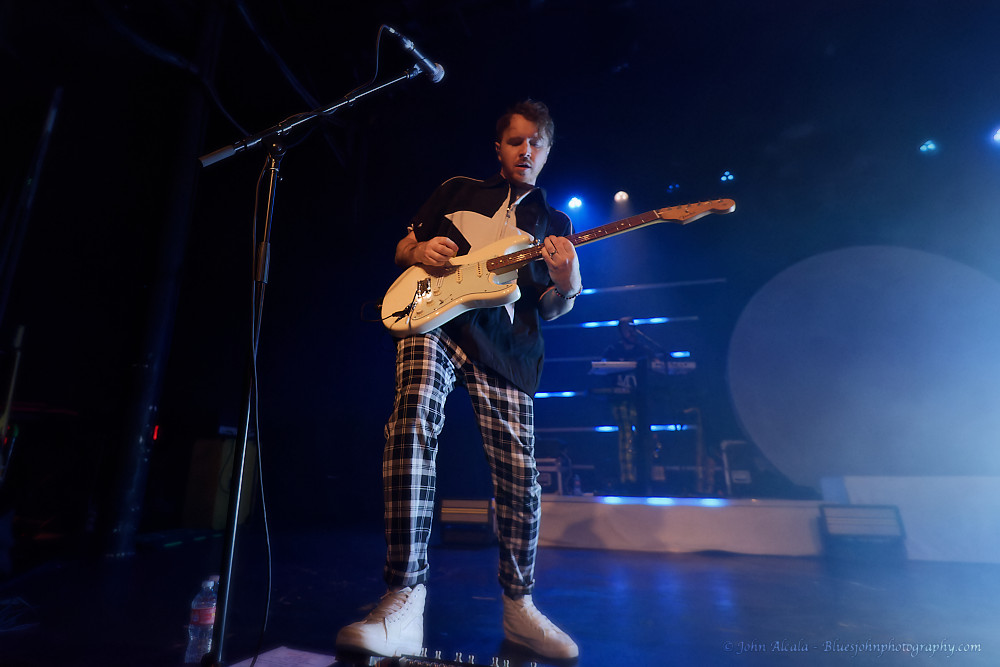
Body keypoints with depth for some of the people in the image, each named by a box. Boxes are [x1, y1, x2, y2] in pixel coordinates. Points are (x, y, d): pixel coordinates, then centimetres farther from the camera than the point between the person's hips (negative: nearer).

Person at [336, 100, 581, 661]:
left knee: (519, 473, -4)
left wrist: (568, 283, -6)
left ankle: (519, 606, 18)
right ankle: (407, 600, -22)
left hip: (507, 346, 1)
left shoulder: (555, 223, 23)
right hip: (436, 320, 0)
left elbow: (551, 310, 16)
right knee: (414, 423, -30)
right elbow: (401, 250, 22)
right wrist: (420, 250, -2)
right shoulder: (457, 191, 22)